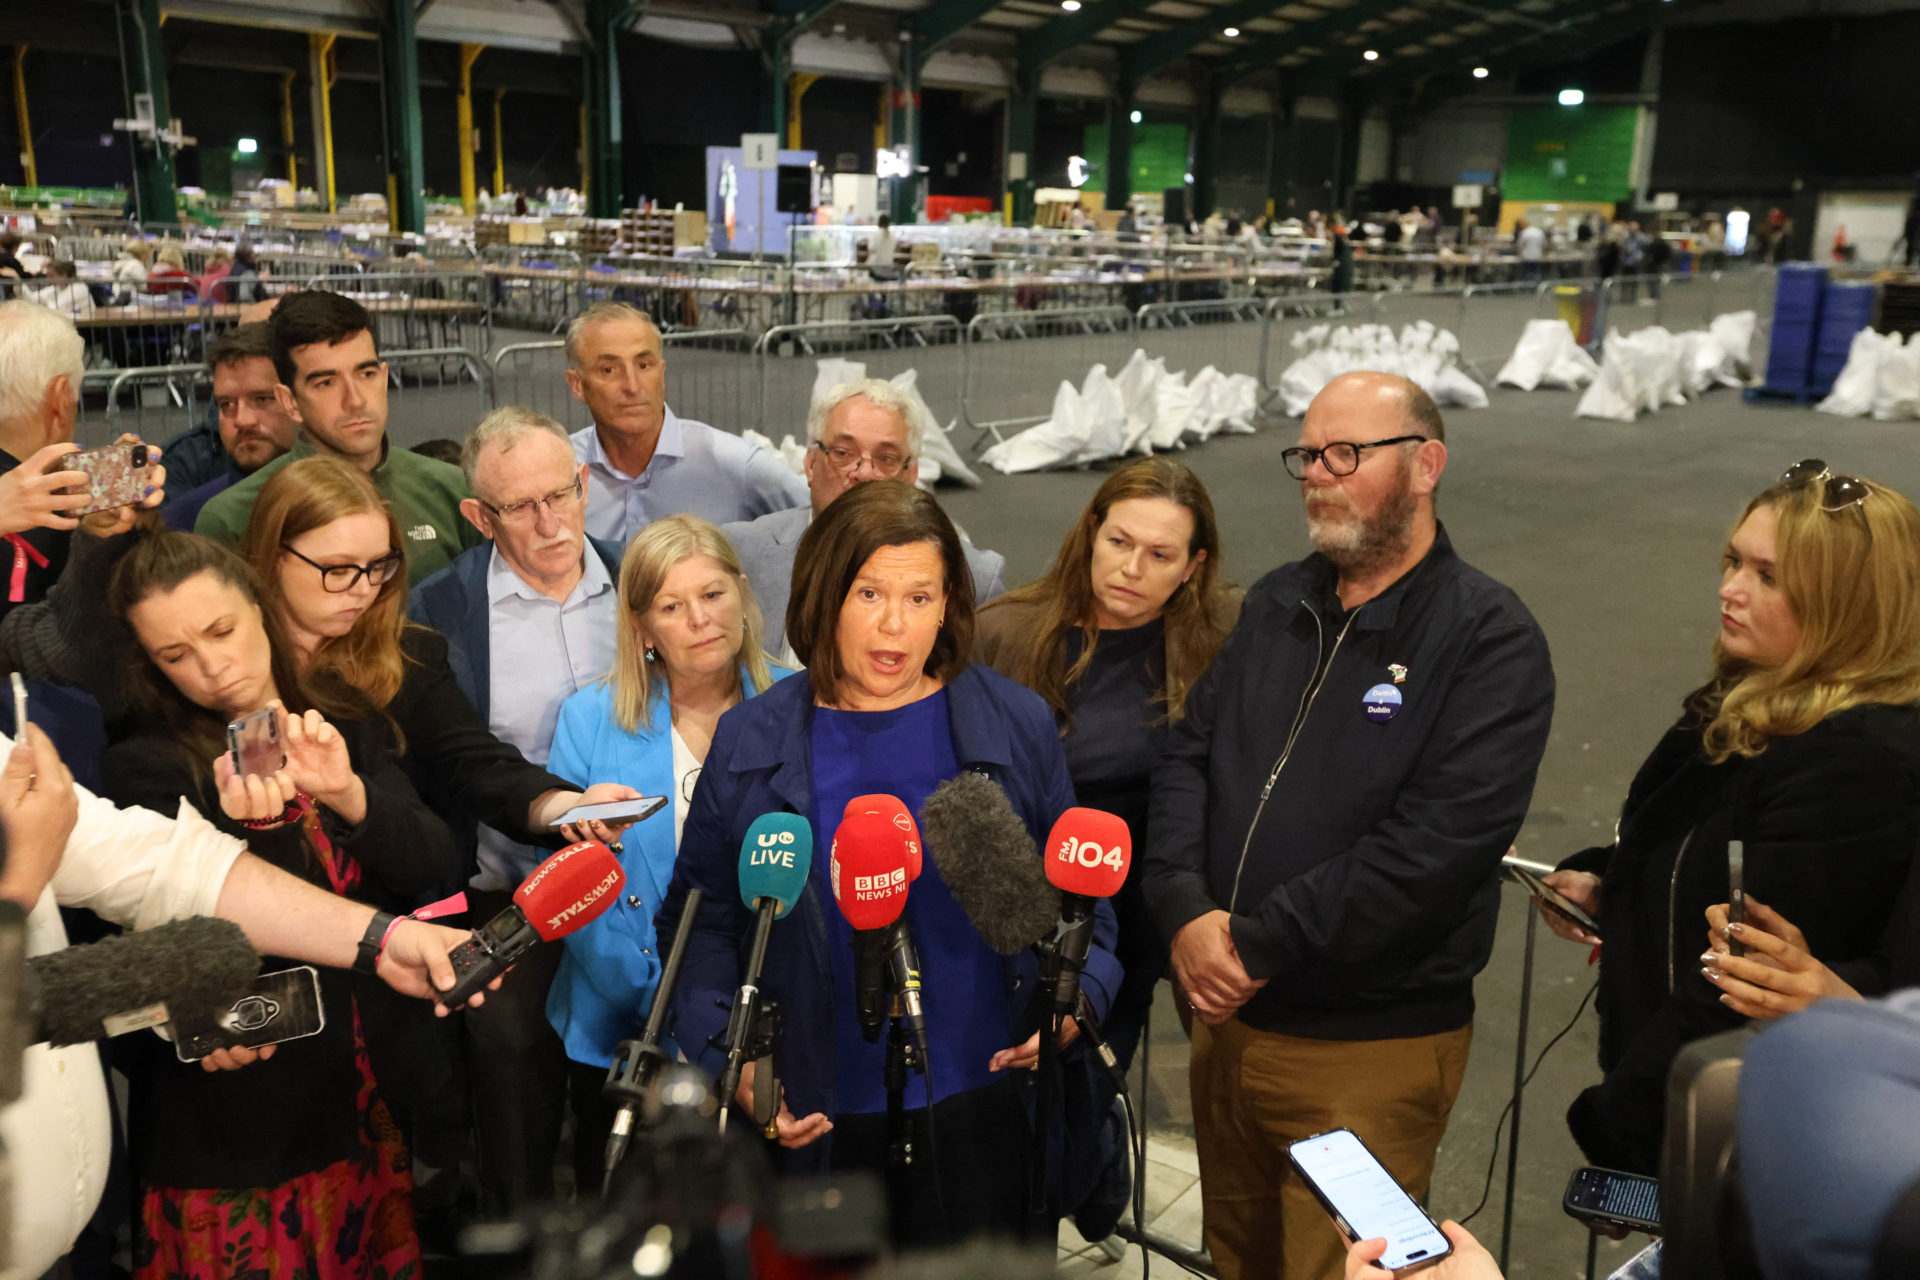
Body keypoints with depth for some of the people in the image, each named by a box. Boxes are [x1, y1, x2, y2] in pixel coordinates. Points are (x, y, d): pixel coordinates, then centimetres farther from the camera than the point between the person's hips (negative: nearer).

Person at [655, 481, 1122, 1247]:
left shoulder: (1016, 725, -2)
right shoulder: (750, 743, -2)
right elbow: (699, 919, 2)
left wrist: (1076, 998, -12)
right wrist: (726, 1060, -9)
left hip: (979, 1111, 0)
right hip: (819, 1125, 0)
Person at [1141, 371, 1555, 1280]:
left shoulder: (1490, 639, -13)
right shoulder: (1277, 605, 8)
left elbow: (1439, 842, -23)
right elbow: (1187, 756, 3)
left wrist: (1257, 945, -21)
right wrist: (1186, 912, -14)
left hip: (1371, 1045, -6)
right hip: (1225, 1013, 6)